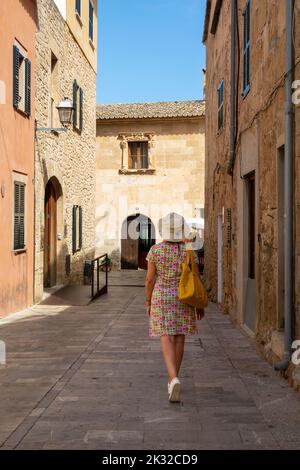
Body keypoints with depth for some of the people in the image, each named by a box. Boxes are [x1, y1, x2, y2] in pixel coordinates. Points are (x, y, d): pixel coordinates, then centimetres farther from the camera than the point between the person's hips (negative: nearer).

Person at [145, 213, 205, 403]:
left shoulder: (155, 250, -7)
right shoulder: (189, 251, -5)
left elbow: (150, 279, -5)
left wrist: (148, 302, 6)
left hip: (161, 297, -1)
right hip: (183, 298, 1)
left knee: (166, 339, -3)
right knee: (179, 338, 14)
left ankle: (174, 379, -23)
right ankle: (173, 380, 23)